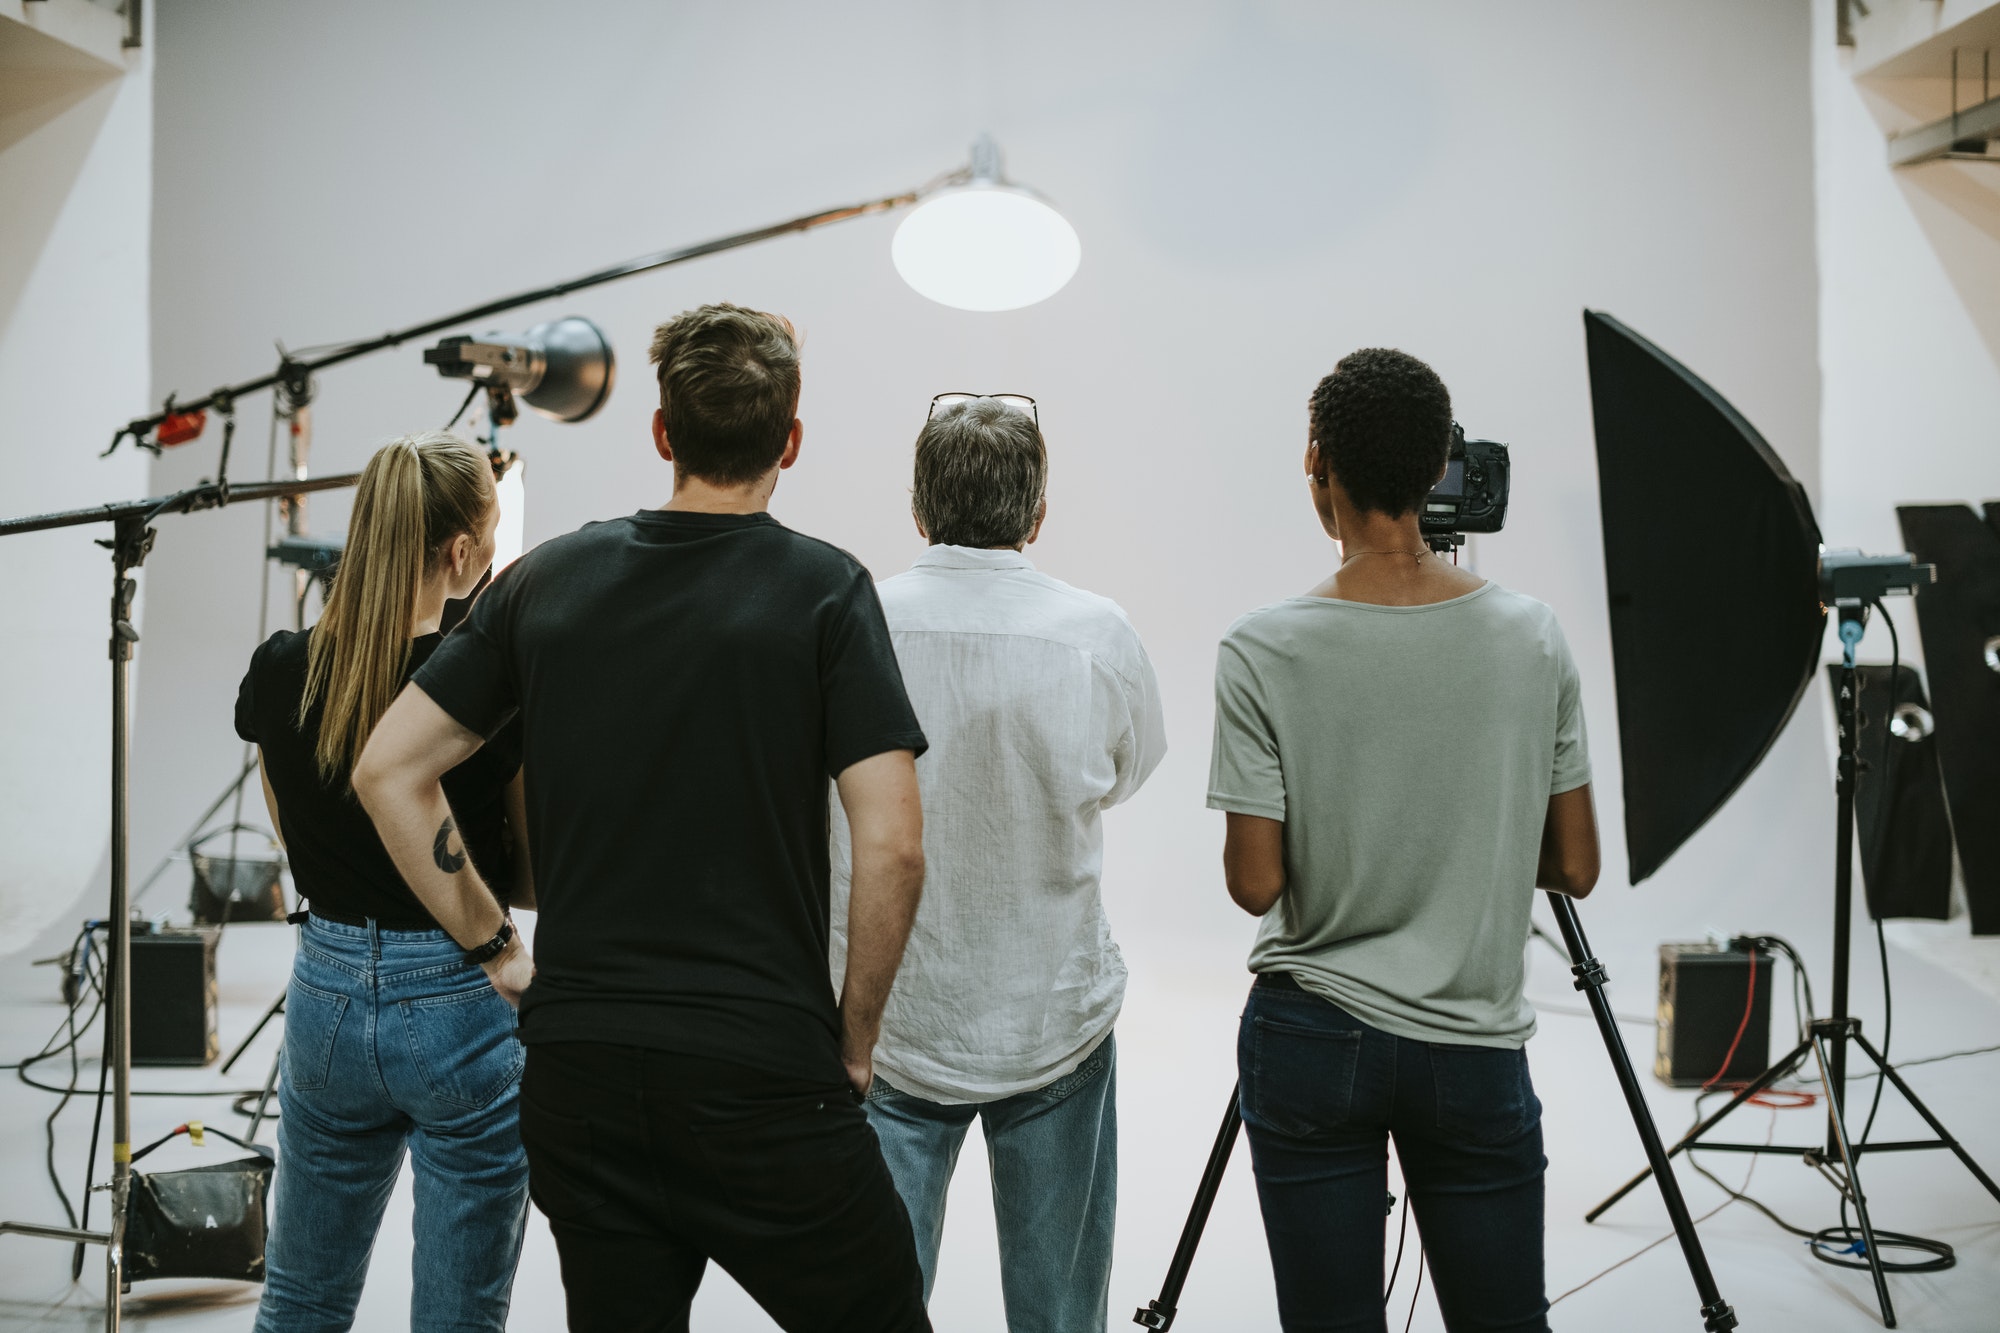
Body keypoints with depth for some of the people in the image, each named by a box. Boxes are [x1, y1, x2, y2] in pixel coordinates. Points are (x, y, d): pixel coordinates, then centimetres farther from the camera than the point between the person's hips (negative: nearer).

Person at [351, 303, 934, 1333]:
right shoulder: (824, 591, -7)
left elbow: (388, 769, 7)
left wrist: (492, 945, 12)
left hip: (574, 1065, 5)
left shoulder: (547, 580, 5)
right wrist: (853, 1037, -1)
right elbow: (892, 845, -14)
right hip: (761, 1075, -4)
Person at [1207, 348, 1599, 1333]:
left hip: (1310, 1044, -1)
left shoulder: (1262, 653, -14)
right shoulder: (1533, 637, -5)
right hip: (1475, 1050, 2)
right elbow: (1574, 869, 1)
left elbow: (1253, 883, -12)